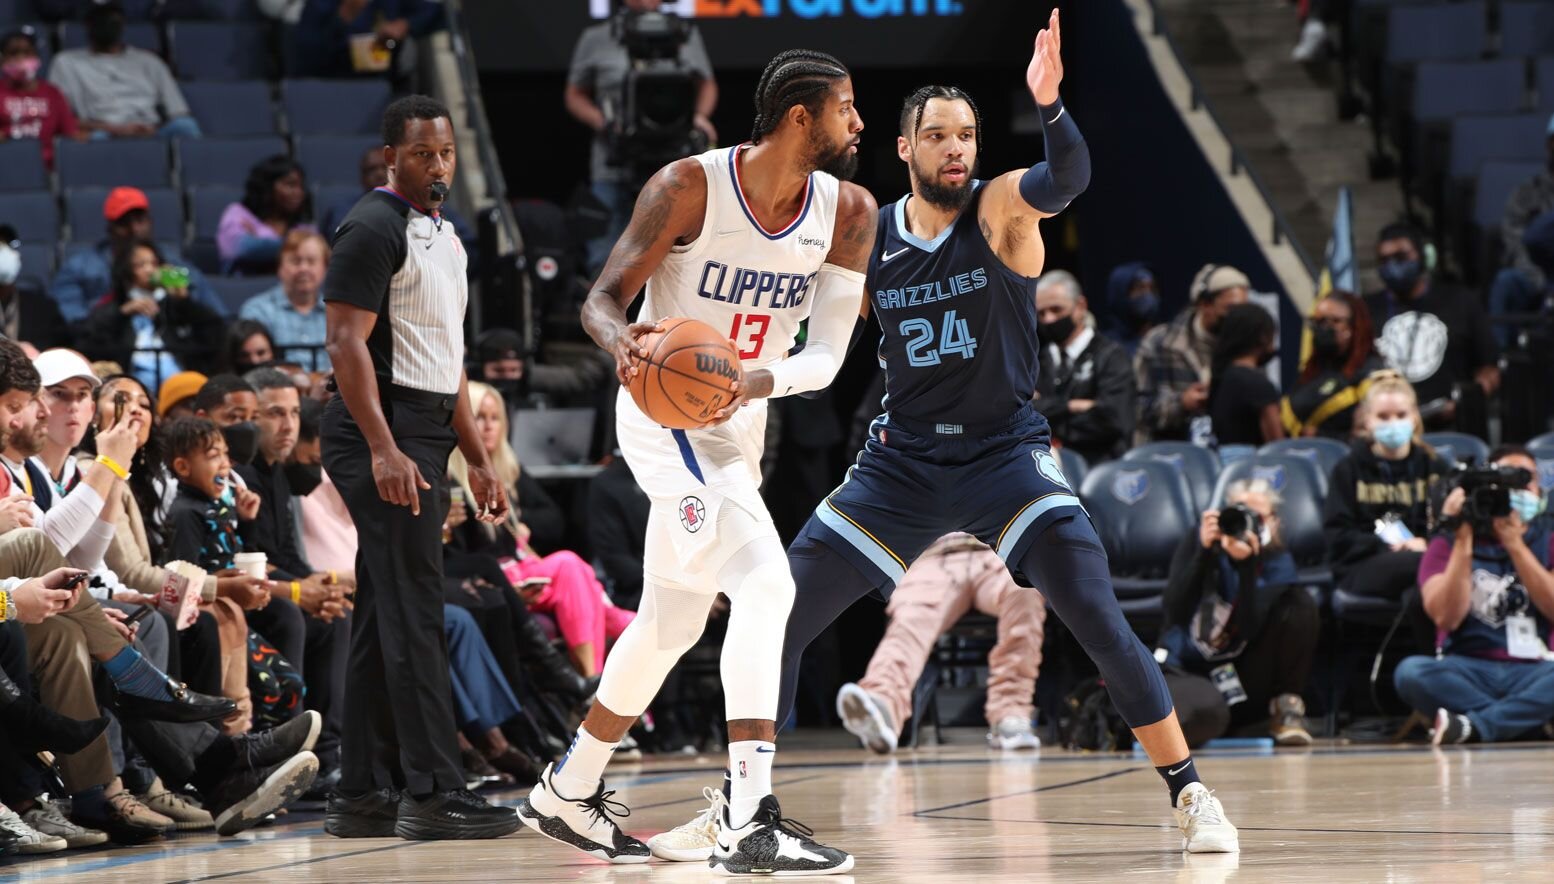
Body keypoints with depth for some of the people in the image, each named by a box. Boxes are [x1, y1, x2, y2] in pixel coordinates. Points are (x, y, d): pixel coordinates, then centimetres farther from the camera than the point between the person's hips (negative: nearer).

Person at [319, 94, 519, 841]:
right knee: (414, 615, -12)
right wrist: (383, 448, -26)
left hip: (423, 440, 10)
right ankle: (432, 793, -13)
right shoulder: (373, 229, -9)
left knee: (382, 619, 9)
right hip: (384, 439, -10)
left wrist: (478, 460, 21)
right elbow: (346, 342, -17)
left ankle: (362, 795, 12)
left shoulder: (443, 237, 20)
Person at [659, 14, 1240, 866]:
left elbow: (1067, 180, -34)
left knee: (1101, 624, -20)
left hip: (1005, 452, -4)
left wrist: (1049, 104, -53)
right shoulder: (866, 236, 0)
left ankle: (1189, 794, -7)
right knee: (778, 619, -2)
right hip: (901, 459, 4)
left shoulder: (1001, 206, -11)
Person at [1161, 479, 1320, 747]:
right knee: (1202, 716, -40)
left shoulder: (1277, 561, -3)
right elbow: (1176, 612, -19)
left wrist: (1246, 564, -31)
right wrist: (1203, 551, -27)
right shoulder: (1197, 544, -4)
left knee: (1300, 604, -19)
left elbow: (1251, 626, -20)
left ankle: (1286, 706, -10)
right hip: (1191, 670, -2)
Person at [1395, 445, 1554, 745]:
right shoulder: (1448, 543, 10)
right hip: (1469, 671, 0)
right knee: (1411, 672, -33)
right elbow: (1446, 618, -6)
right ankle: (1527, 719, -29)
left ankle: (1473, 727, -34)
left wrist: (1514, 543, -10)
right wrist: (1463, 541, -9)